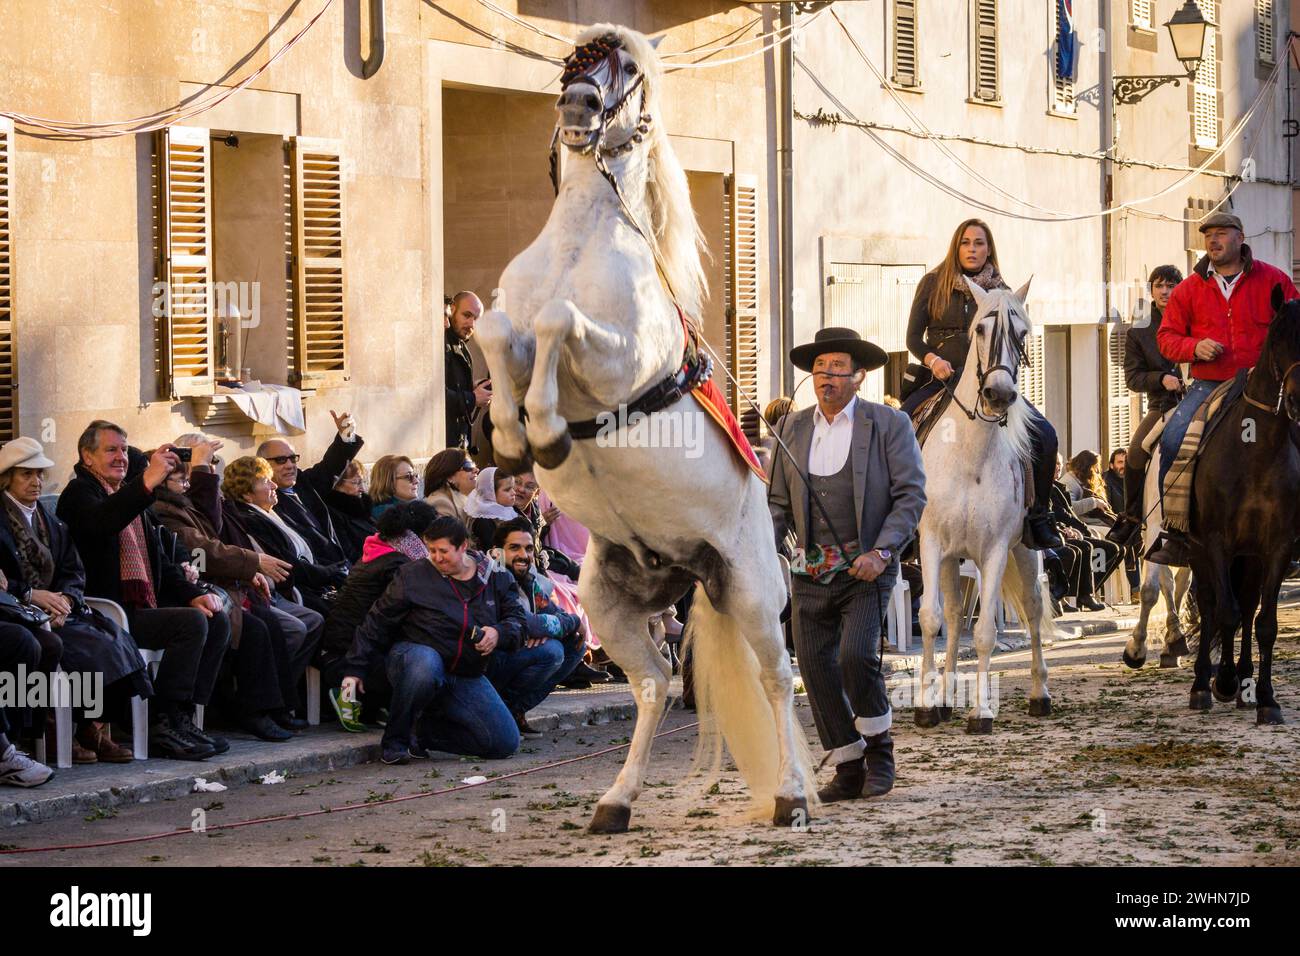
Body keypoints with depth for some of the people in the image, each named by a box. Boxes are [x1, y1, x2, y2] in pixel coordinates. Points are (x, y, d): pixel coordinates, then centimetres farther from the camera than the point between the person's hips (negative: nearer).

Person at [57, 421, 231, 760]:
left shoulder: (132, 496, 26)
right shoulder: (79, 493, 0)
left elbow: (162, 563, 25)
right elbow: (100, 522, -26)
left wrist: (193, 594, 7)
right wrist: (148, 481, -35)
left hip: (145, 607, 9)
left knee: (217, 620, -6)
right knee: (191, 623, -24)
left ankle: (182, 718, -9)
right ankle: (163, 725, -22)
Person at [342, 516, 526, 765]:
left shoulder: (497, 578, 3)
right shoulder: (412, 576, -4)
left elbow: (517, 619, 5)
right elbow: (376, 624, -1)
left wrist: (499, 634, -20)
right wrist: (355, 669, -5)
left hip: (466, 678, 4)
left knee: (506, 744, -10)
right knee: (426, 663, -44)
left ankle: (422, 732, 5)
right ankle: (395, 741, -24)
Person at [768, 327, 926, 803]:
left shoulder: (889, 425, -2)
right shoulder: (793, 428, 10)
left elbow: (911, 495, -6)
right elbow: (778, 501, 12)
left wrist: (881, 552, -18)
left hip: (865, 569, -5)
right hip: (810, 570, 5)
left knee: (856, 656, -20)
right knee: (816, 669, 0)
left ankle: (879, 750, 3)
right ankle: (848, 770, 12)